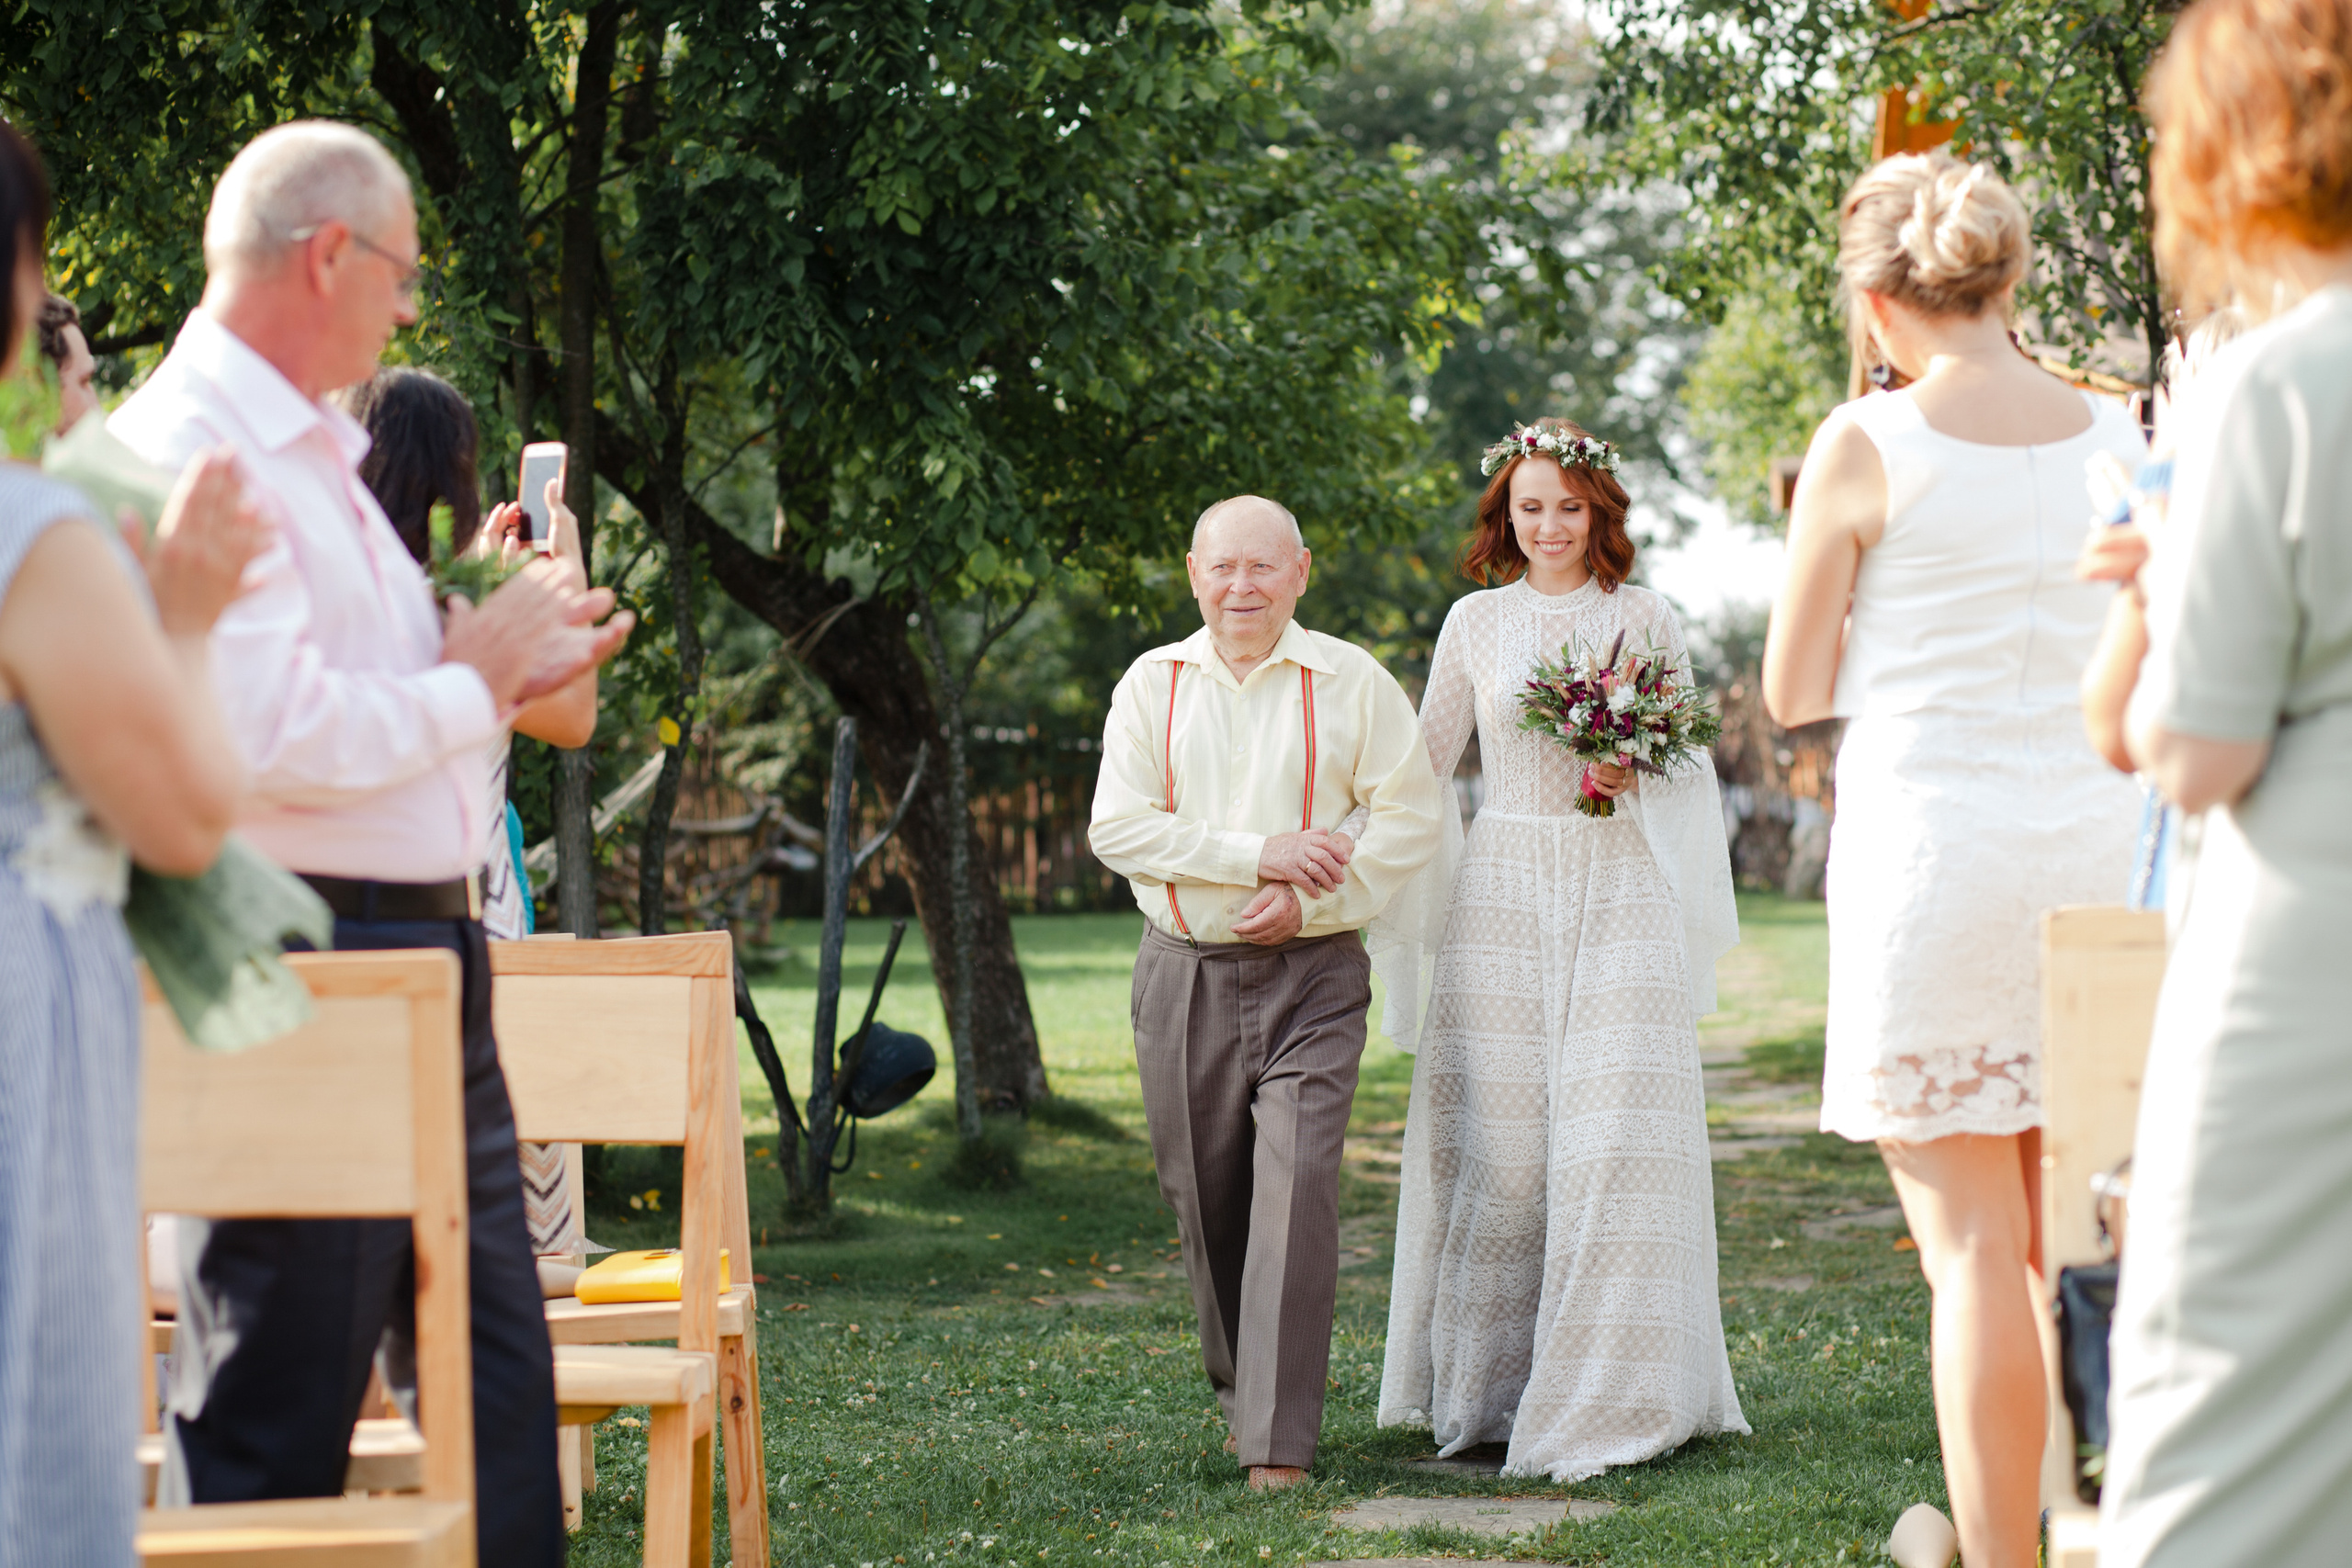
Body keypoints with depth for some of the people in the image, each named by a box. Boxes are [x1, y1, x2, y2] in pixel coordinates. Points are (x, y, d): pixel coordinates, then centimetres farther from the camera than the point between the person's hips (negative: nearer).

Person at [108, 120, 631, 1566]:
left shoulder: (320, 446, 19)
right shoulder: (189, 451, -14)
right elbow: (274, 735, -23)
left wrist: (511, 667, 9)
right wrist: (472, 681, -10)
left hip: (426, 956, 10)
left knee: (496, 1371, 12)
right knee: (278, 1409, -4)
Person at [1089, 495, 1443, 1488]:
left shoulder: (1352, 682, 1)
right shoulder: (1152, 685, 6)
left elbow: (1408, 820, -1)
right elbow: (1119, 828, -4)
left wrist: (1306, 900, -14)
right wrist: (1260, 855, -14)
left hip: (1311, 972, -2)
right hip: (1185, 975, 2)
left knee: (1296, 1190, -13)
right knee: (1207, 1199, 9)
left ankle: (1277, 1441, -12)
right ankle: (1240, 1390, 31)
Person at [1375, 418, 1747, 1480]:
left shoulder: (1643, 619, 6)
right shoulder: (1476, 622, 9)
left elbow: (1692, 761, 11)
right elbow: (1425, 760, 13)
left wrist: (1638, 776, -9)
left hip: (1619, 888, -1)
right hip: (1503, 892, 1)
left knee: (1612, 1129, -9)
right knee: (1497, 1136, 1)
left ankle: (1604, 1395, -2)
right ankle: (1494, 1386, 12)